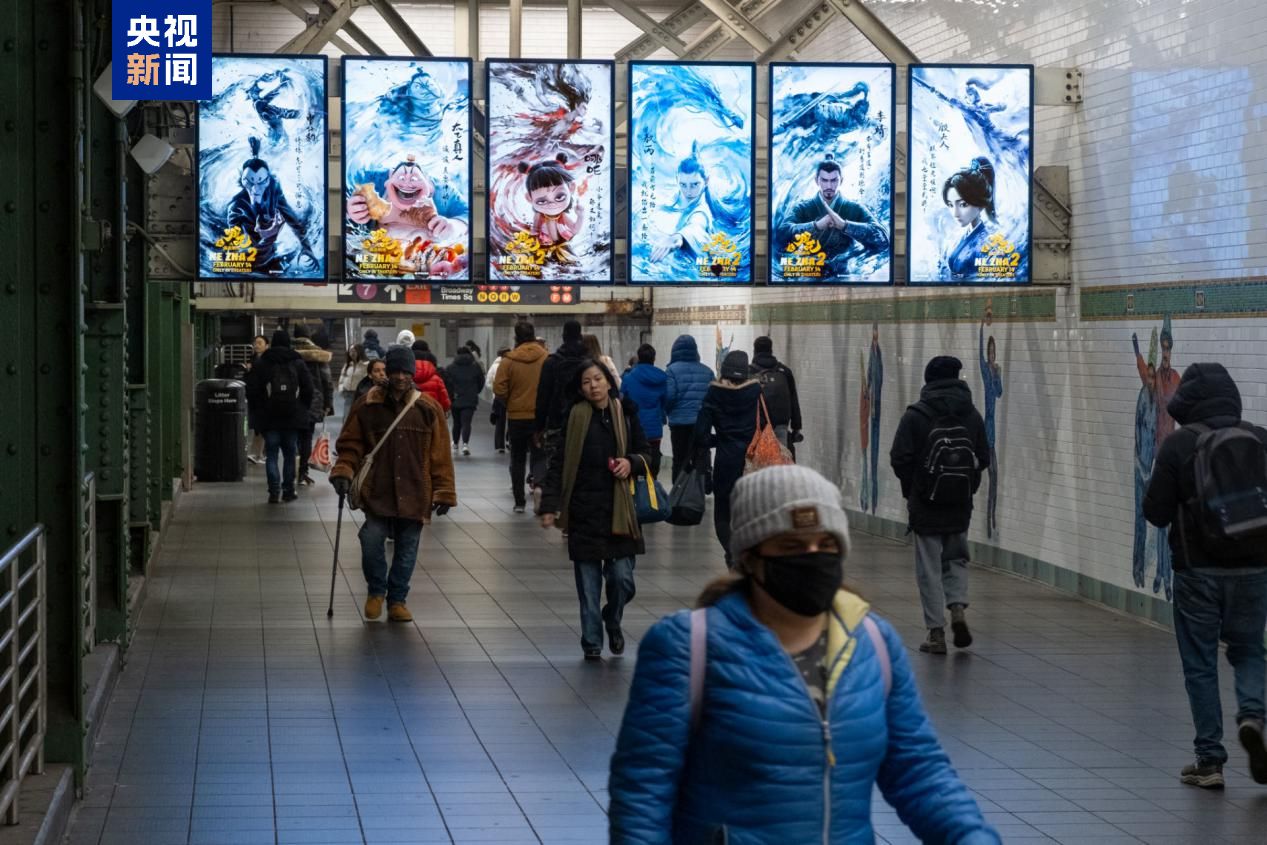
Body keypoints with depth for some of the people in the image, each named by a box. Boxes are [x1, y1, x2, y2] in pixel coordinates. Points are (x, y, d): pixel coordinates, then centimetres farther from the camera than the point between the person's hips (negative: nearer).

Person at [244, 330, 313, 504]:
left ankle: (274, 491, -7)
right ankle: (288, 491, 10)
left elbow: (251, 390, -3)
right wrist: (303, 408, 14)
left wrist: (257, 408, 11)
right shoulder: (298, 364, 1)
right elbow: (308, 389, 1)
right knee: (289, 454, 10)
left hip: (269, 417, -1)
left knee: (271, 455, 2)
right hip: (293, 417, 1)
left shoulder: (262, 364, -2)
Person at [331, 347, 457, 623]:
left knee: (407, 550, 6)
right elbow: (351, 444, 9)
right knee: (372, 541, -13)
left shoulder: (429, 409, 2)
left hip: (414, 494, 1)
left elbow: (440, 455, 5)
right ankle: (376, 592, 13)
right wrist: (343, 472, -8)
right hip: (377, 493, -1)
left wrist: (443, 492, 2)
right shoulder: (367, 406, 0)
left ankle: (397, 600, 24)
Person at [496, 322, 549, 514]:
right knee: (539, 456, 7)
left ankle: (519, 501, 16)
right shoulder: (547, 358, -9)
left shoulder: (508, 361, -9)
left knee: (518, 458, 13)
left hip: (516, 417, 1)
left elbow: (499, 390, -11)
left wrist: (510, 403, 9)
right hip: (541, 417, -1)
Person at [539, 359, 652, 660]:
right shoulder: (576, 417, -2)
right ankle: (591, 642, 15)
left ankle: (613, 623, 26)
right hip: (583, 508, -1)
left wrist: (631, 462, -9)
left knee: (622, 578, -3)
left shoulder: (625, 414, 2)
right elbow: (558, 463, -2)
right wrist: (550, 506, -8)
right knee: (588, 583, 2)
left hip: (618, 508, 1)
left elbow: (644, 453, 14)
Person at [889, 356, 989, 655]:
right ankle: (958, 607, -3)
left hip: (926, 506, -3)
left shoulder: (916, 416, -10)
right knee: (957, 559, 20)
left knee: (929, 568, 4)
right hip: (961, 506, 3)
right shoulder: (971, 416, 0)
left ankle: (936, 633, 3)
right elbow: (983, 459, 3)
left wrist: (910, 489, 7)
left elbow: (900, 459, -11)